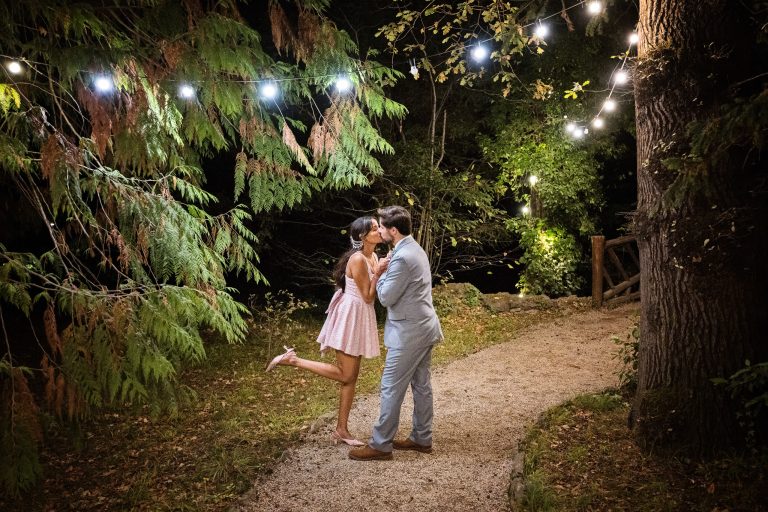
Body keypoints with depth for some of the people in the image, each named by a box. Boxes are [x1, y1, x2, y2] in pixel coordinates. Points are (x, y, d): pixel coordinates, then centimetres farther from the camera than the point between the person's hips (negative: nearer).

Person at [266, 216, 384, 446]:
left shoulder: (373, 256, 7)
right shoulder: (358, 259, -21)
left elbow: (373, 293, 9)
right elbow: (368, 297, -18)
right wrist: (378, 273, -20)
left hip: (359, 317, 9)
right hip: (350, 316, -9)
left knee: (351, 376, 11)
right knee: (345, 374, -2)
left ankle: (341, 430, 19)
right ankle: (292, 359, 3)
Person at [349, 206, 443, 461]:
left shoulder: (402, 257, -23)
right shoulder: (414, 248, 10)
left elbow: (385, 297, -18)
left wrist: (380, 272, -4)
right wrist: (386, 271, 5)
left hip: (409, 332, -10)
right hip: (425, 327, 10)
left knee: (391, 388, -1)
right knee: (421, 385, 16)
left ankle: (381, 445, 8)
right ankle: (422, 438, 26)